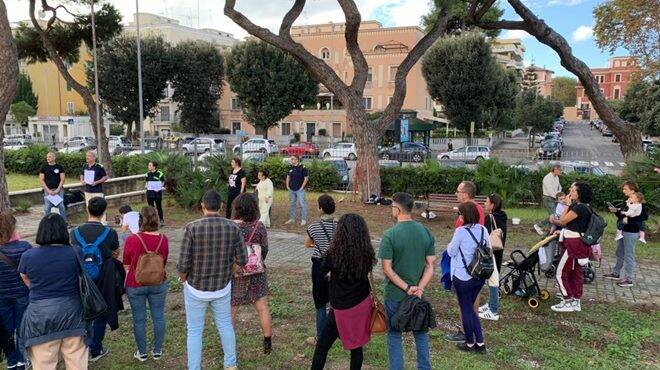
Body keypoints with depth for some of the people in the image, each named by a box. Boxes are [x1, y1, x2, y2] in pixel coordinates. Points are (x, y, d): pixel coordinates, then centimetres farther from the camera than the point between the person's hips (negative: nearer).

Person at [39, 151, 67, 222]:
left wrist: (57, 190, -9)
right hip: (48, 190, 1)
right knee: (47, 208, 2)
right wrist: (48, 190, -8)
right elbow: (41, 180, 1)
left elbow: (62, 179, 1)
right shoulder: (44, 167, 4)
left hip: (58, 189, -1)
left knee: (62, 207, -2)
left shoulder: (59, 167, 3)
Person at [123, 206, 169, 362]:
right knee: (158, 317, 14)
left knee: (139, 319, 12)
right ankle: (157, 351, 25)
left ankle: (142, 353, 25)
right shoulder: (163, 239, -10)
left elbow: (126, 266, -6)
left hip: (135, 286, -2)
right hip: (158, 284, 2)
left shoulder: (132, 240, -19)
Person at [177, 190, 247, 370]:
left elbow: (183, 264, -17)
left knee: (195, 330, 13)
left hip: (196, 288, -3)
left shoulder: (192, 227, -19)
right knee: (225, 325, 22)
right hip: (223, 287, 3)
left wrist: (183, 279, 4)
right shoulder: (233, 227, -11)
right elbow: (242, 260, -6)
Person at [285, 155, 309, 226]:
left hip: (300, 190, -6)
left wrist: (302, 187, -12)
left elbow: (306, 178, -9)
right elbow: (288, 177, 18)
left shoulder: (302, 168, -10)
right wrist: (287, 185, 9)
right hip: (291, 190, 6)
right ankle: (292, 219, 25)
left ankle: (303, 220, 5)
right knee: (291, 204, 14)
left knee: (302, 204, -3)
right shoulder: (291, 168, 7)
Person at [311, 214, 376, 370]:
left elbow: (321, 273, -1)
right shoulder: (366, 252, -7)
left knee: (322, 347, 8)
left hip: (342, 308, -4)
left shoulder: (335, 253, -18)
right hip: (363, 304, 5)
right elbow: (365, 274, 7)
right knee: (357, 346, 16)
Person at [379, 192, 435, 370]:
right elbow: (430, 266, -4)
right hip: (418, 294, 4)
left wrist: (407, 287, -14)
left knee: (394, 335, 12)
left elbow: (387, 269, -18)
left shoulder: (390, 235, -17)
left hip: (394, 295, -4)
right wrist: (419, 288, -9)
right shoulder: (426, 232, -3)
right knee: (420, 333, 21)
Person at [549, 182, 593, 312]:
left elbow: (562, 221, -16)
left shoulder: (579, 207, -21)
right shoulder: (584, 207, 12)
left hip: (574, 244, -10)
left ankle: (567, 302, 6)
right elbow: (565, 220, 6)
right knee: (575, 272, 16)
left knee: (561, 273, -1)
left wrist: (552, 220, 5)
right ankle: (576, 302, 23)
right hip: (579, 243, 10)